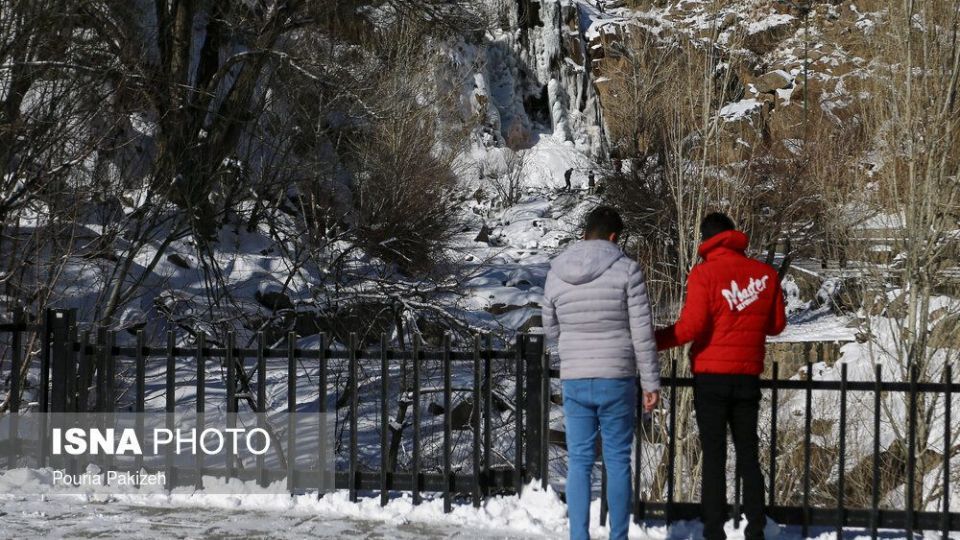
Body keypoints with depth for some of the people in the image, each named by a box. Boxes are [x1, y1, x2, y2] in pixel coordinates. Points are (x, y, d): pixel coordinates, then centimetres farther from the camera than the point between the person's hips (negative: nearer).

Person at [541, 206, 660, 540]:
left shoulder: (556, 274, 4)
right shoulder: (626, 270, -7)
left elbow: (551, 333, 13)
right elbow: (642, 333, -7)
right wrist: (651, 383, -1)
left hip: (574, 381, 3)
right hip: (617, 380, -2)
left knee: (579, 462, 7)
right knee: (617, 461, 6)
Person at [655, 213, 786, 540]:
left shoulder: (704, 273, -9)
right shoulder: (765, 274, 5)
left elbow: (691, 326, -16)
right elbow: (776, 325, 10)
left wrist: (652, 342, -7)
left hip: (711, 377, -4)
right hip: (748, 376, 4)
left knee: (714, 456, -1)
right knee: (748, 455, 10)